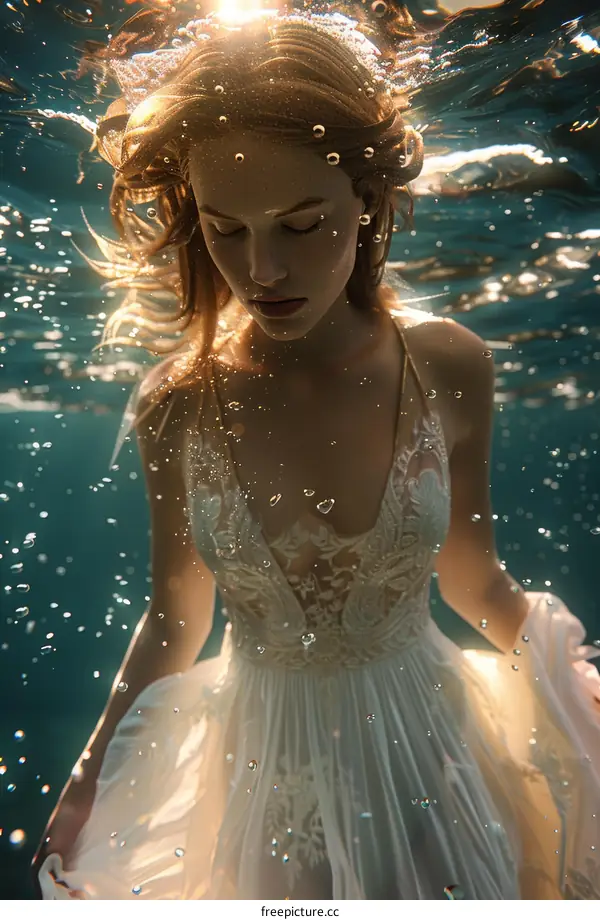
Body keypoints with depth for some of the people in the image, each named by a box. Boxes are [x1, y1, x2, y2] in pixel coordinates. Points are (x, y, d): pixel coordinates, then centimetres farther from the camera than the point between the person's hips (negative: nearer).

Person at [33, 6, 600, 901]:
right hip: (264, 758, 1)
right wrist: (93, 777, -3)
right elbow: (176, 617, -3)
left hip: (425, 746, 0)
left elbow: (472, 575, -2)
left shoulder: (448, 367, -15)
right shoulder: (176, 406, -14)